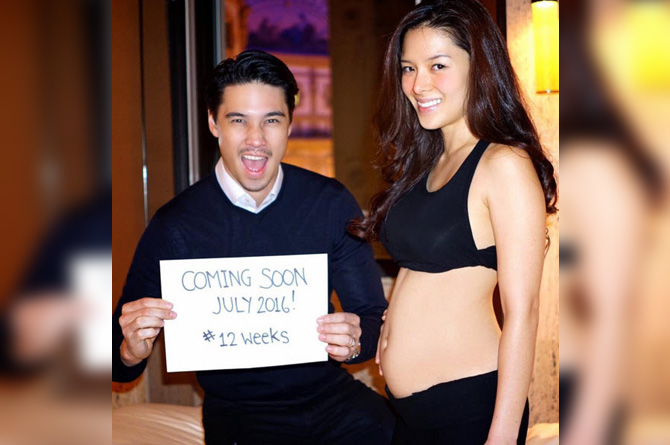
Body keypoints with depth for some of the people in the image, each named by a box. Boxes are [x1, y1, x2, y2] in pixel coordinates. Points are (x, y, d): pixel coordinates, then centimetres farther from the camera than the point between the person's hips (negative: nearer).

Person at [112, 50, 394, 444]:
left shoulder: (331, 203, -2)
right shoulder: (176, 226, -9)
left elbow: (374, 315, 3)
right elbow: (121, 369, -4)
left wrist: (354, 341, -20)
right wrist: (131, 352, -27)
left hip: (330, 395, 2)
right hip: (237, 413, -2)